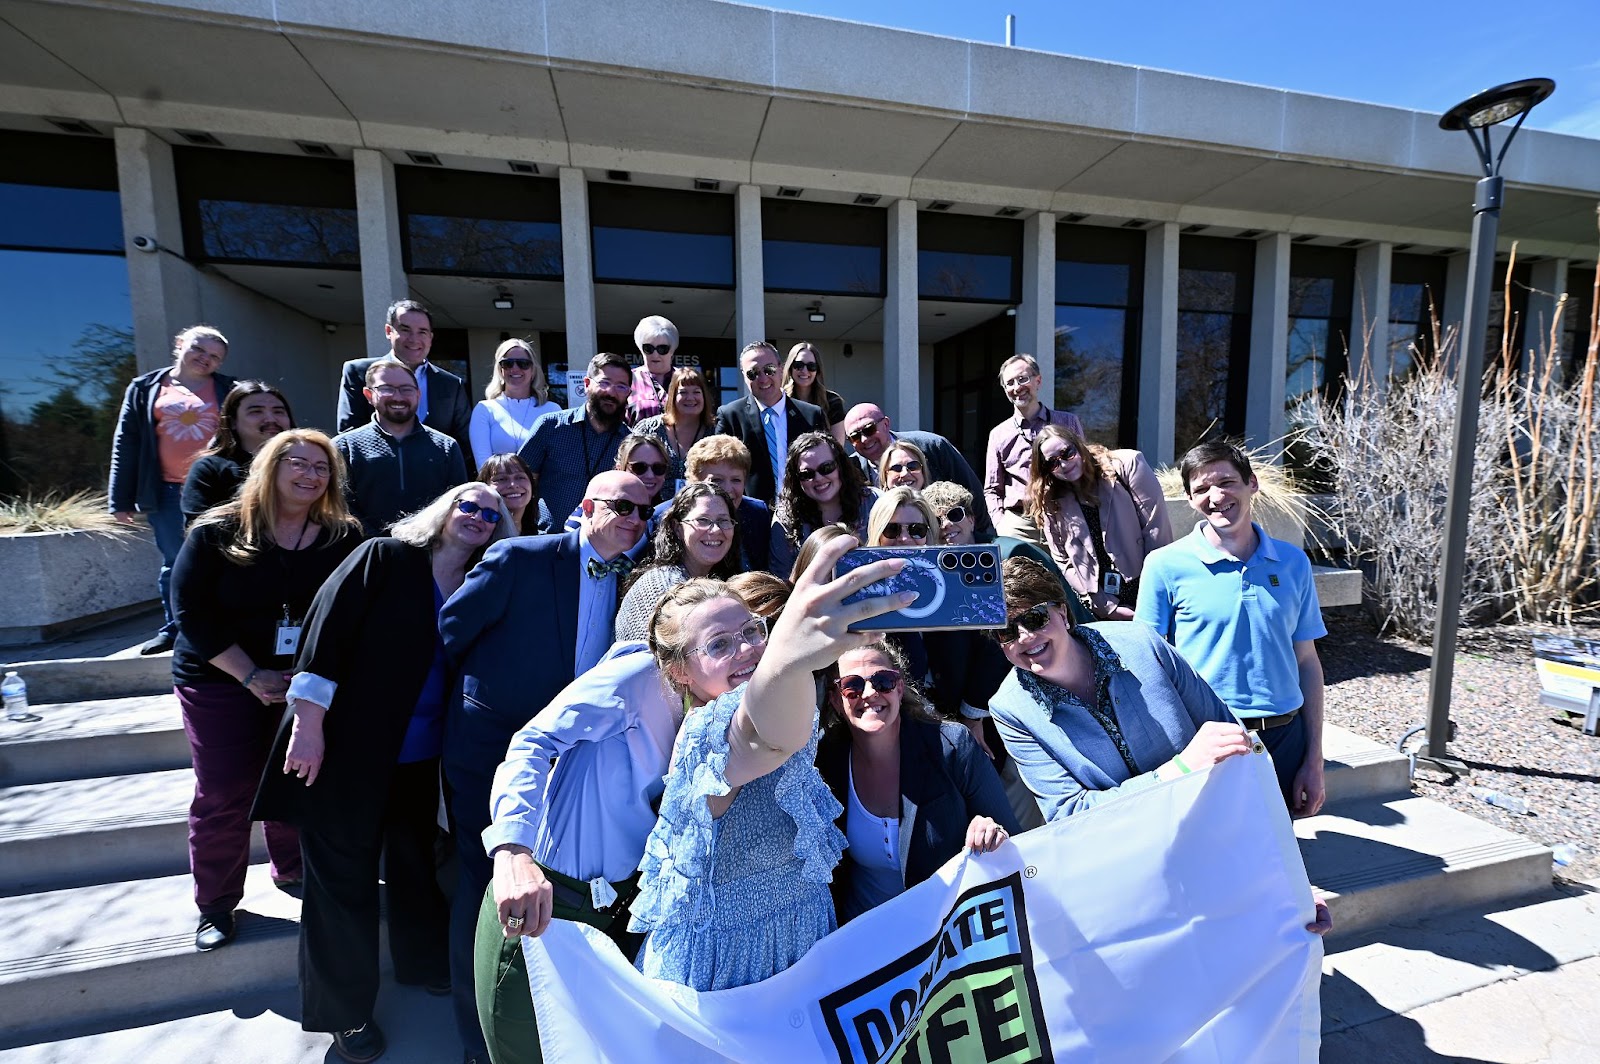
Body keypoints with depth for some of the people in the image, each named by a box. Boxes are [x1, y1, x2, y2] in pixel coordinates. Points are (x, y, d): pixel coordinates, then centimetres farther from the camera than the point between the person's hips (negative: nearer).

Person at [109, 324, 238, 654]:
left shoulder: (230, 391, 4)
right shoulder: (145, 388, 9)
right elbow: (126, 443, 8)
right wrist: (122, 499, 4)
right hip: (166, 491, 2)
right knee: (174, 563, 10)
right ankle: (172, 629, 21)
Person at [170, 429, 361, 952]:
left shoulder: (344, 536, -5)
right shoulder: (218, 531, -8)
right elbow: (192, 611, -9)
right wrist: (251, 676, -16)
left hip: (309, 679, 1)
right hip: (221, 681, -1)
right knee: (224, 795, 6)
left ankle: (293, 871, 33)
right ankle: (216, 904, 26)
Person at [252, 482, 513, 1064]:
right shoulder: (385, 558, -10)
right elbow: (326, 626, -15)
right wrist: (308, 721, -18)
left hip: (419, 758, 5)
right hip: (350, 752, -4)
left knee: (416, 861, 21)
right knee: (343, 878, 11)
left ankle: (423, 960, 45)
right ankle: (344, 1010, 32)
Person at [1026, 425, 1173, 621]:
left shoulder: (1127, 464, -3)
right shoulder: (1051, 505, 4)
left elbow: (1157, 530, -7)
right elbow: (1063, 562, 3)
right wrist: (1107, 607, -5)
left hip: (1145, 594, -1)